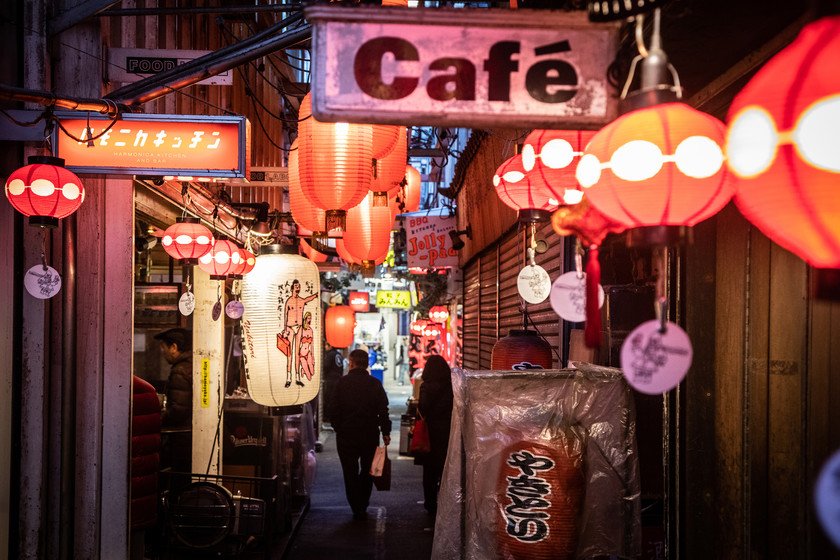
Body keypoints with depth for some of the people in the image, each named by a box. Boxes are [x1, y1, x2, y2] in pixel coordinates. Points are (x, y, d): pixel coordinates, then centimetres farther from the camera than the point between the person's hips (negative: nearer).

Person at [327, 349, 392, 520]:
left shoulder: (342, 383, -7)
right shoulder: (375, 384, -1)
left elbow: (334, 409, -6)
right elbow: (383, 410, -2)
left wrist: (338, 428, 7)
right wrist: (386, 432, 4)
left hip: (347, 435, -2)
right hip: (370, 435, 2)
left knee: (350, 473, 6)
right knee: (367, 472, 16)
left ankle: (357, 509, 1)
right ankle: (363, 507, 19)